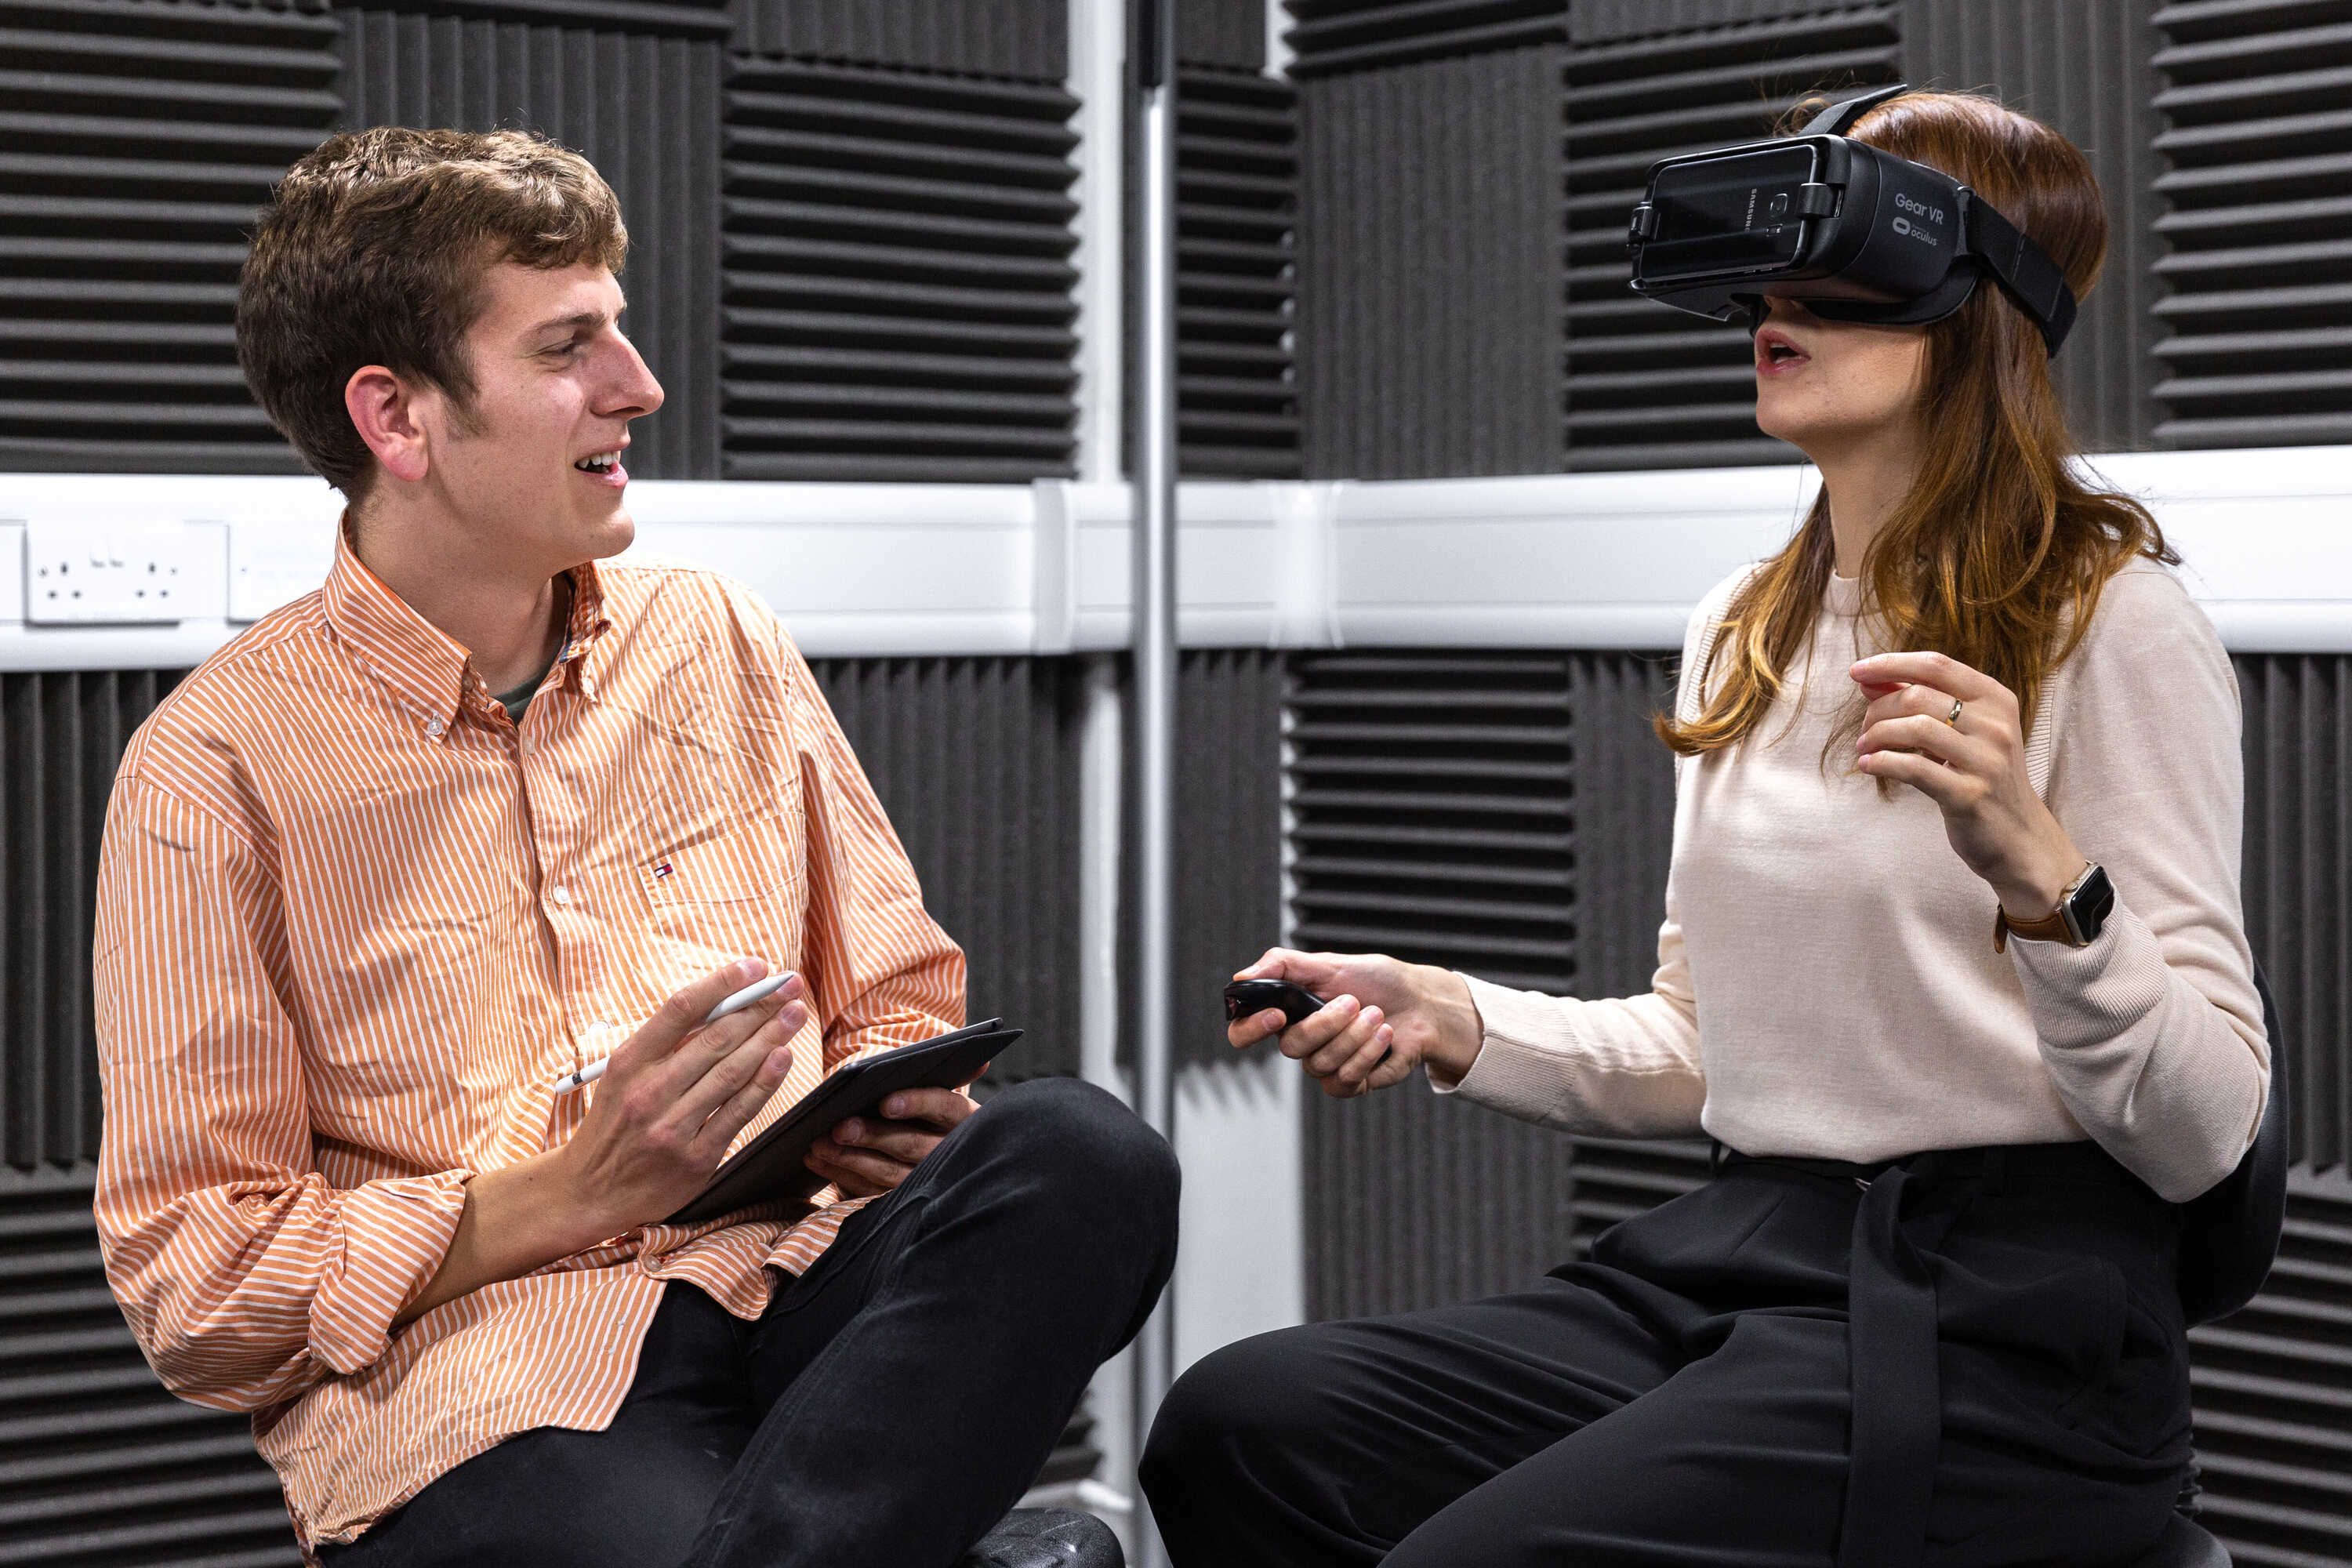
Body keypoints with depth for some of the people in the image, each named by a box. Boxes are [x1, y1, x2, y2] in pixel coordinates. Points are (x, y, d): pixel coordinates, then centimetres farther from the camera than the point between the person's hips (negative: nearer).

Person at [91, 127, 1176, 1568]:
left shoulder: (721, 642, 17)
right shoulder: (220, 768, 1)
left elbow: (895, 1010, 25)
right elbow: (194, 1290, -1)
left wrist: (900, 1117, 1)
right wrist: (570, 1200, -12)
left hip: (796, 1281, 7)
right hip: (478, 1380, -6)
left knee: (1084, 1152, -28)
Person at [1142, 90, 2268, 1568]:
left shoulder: (2111, 619, -7)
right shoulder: (1742, 635, 16)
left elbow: (2201, 1135, -12)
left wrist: (2035, 868, -29)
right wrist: (1450, 1021, 4)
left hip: (2000, 1324, -6)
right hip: (1735, 1265, 7)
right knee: (1233, 1423, -16)